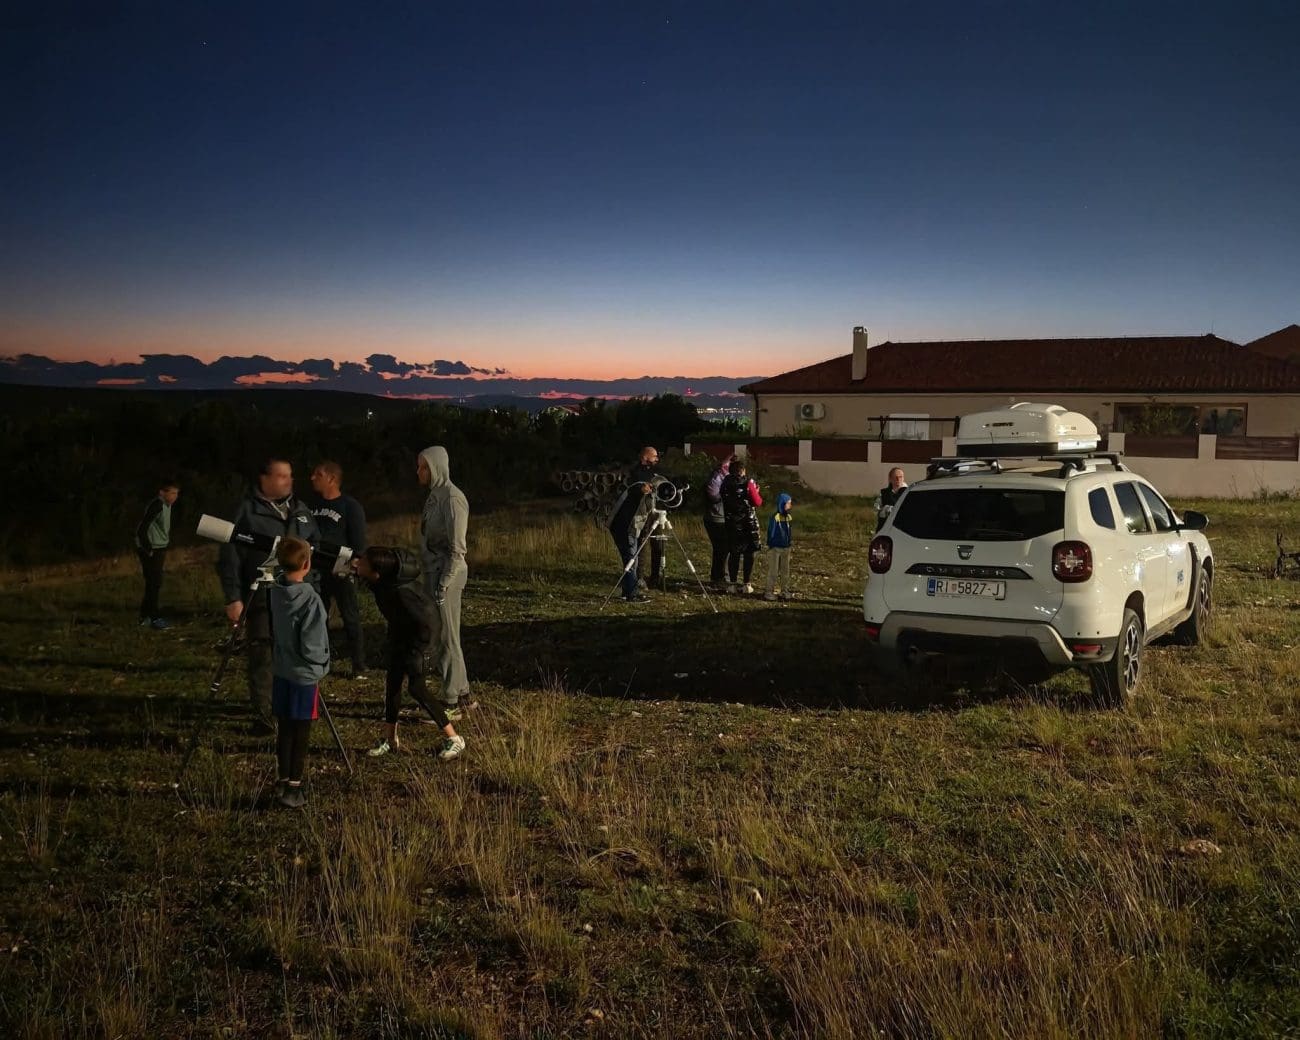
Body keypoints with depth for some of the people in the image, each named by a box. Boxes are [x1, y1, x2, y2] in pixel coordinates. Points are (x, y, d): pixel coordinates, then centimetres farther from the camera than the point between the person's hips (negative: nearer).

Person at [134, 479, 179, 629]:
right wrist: (149, 550, -18)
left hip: (159, 549, 9)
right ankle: (154, 617, -1)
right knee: (154, 584, -7)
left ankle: (145, 617, 22)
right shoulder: (156, 505, -20)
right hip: (150, 551, -9)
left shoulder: (167, 505, 9)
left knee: (154, 584, 13)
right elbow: (141, 529, -24)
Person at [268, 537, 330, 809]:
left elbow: (272, 630, 9)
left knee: (284, 730, 15)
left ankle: (282, 783, 24)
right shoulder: (310, 600, -22)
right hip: (304, 674, -6)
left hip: (280, 672, 6)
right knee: (301, 734, 4)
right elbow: (311, 645, -19)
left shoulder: (274, 592, -2)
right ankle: (293, 789, 9)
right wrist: (323, 664, -1)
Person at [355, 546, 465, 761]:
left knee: (415, 688, -5)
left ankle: (453, 738, 6)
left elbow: (425, 624, -29)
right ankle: (389, 739, 22)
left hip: (418, 632, -8)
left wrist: (411, 654, -21)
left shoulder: (399, 592, -39)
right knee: (392, 683, 10)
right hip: (399, 630, 8)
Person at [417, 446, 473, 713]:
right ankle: (461, 692, 25)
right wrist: (431, 580, 16)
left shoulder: (452, 498, -15)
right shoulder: (434, 495, 12)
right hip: (433, 572, 9)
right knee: (439, 638, 15)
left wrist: (444, 582, -20)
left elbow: (457, 548, -18)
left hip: (447, 575, -9)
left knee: (447, 638, -2)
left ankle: (451, 701, 6)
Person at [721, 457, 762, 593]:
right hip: (748, 522, -3)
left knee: (734, 554, 10)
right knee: (748, 554, 4)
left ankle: (732, 583, 10)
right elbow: (757, 502, -7)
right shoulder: (748, 483, -11)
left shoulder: (726, 483, 1)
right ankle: (746, 584, 2)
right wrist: (756, 492, 11)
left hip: (731, 523, 4)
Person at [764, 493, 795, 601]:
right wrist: (770, 545, -12)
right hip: (775, 548, -7)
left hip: (786, 548, 7)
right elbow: (771, 532, -14)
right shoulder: (775, 517, -17)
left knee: (785, 571, 12)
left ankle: (785, 591, 21)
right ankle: (769, 592, 5)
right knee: (773, 571, -2)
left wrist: (789, 545, 15)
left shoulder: (788, 517, 5)